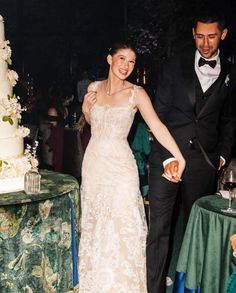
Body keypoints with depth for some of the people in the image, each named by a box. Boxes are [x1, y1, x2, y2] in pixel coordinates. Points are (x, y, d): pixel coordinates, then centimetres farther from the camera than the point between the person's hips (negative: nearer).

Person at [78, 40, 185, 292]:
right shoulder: (94, 88, 4)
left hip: (119, 166, -4)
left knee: (122, 227, -1)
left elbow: (157, 126, -18)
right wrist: (85, 108, -3)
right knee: (93, 224, 14)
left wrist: (179, 158, -28)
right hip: (93, 163, 4)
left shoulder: (136, 93, -8)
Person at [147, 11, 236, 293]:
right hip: (166, 157, -1)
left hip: (204, 162, 2)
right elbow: (159, 114, 1)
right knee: (158, 227, -1)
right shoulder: (174, 67, 5)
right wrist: (167, 156, -9)